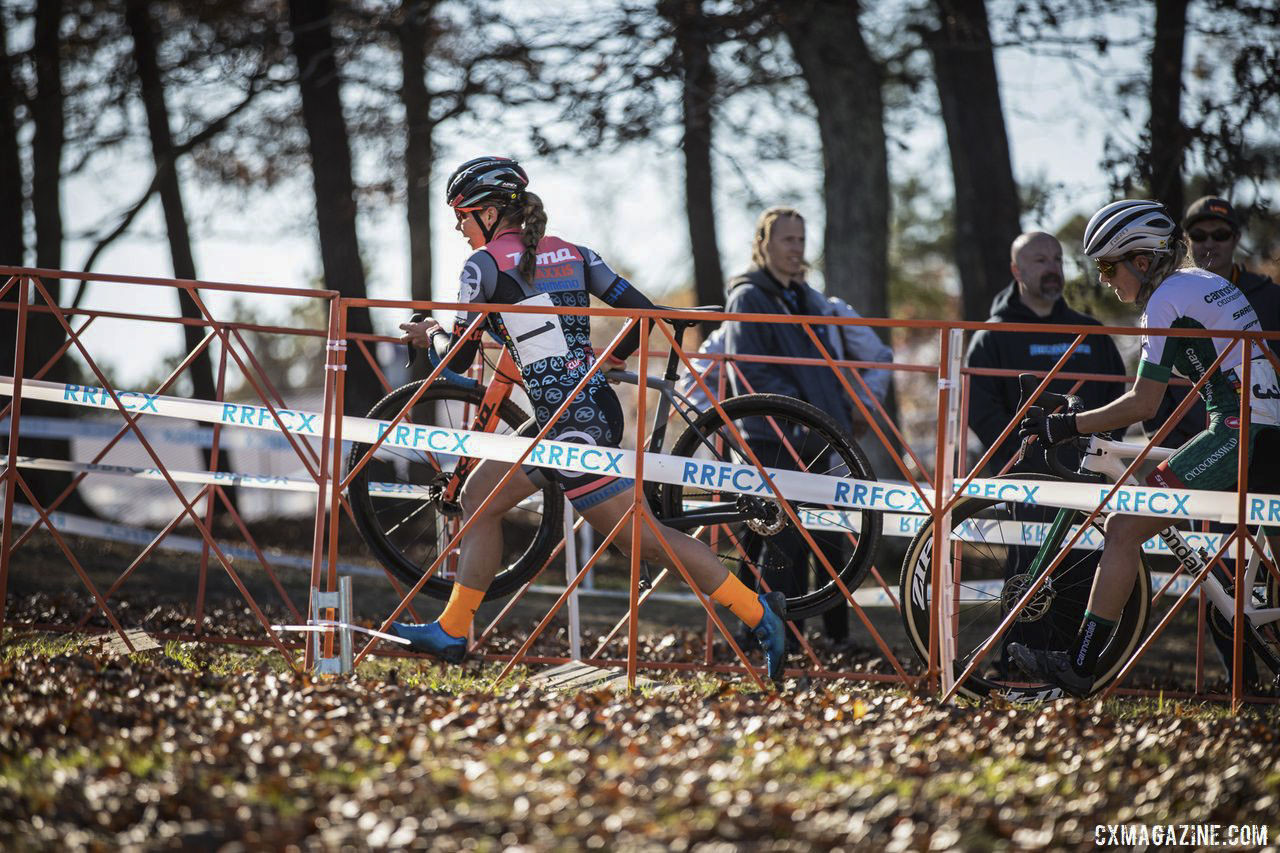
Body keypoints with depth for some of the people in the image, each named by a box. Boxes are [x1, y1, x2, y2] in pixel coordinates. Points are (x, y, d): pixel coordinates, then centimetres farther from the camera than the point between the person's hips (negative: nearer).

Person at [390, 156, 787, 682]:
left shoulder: (487, 263, -5)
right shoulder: (570, 254, 13)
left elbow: (457, 358, -2)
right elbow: (643, 312, 10)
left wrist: (432, 335, 20)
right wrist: (614, 357, 29)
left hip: (573, 422, -9)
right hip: (593, 402, 9)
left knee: (642, 539, -6)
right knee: (478, 499, 17)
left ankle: (757, 613, -9)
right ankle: (451, 631, 21)